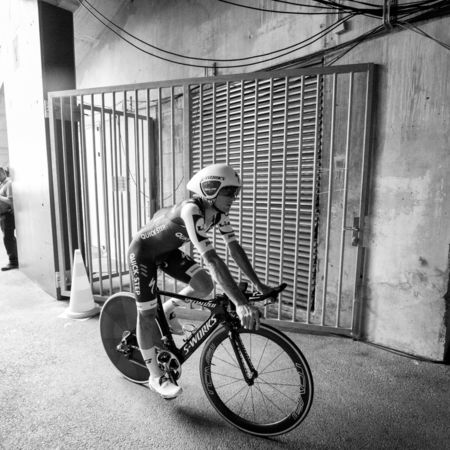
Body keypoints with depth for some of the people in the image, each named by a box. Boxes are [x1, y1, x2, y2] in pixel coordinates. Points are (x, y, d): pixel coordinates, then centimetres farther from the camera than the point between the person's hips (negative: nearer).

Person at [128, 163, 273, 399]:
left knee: (204, 285, -10)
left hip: (167, 250, 7)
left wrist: (258, 284, -12)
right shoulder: (191, 210, -38)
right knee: (147, 313, 1)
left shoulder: (218, 212, -13)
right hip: (143, 251, -7)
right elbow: (212, 259, -46)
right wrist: (240, 303, -49)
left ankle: (167, 310, 18)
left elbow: (234, 247, -9)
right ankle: (155, 377, 18)